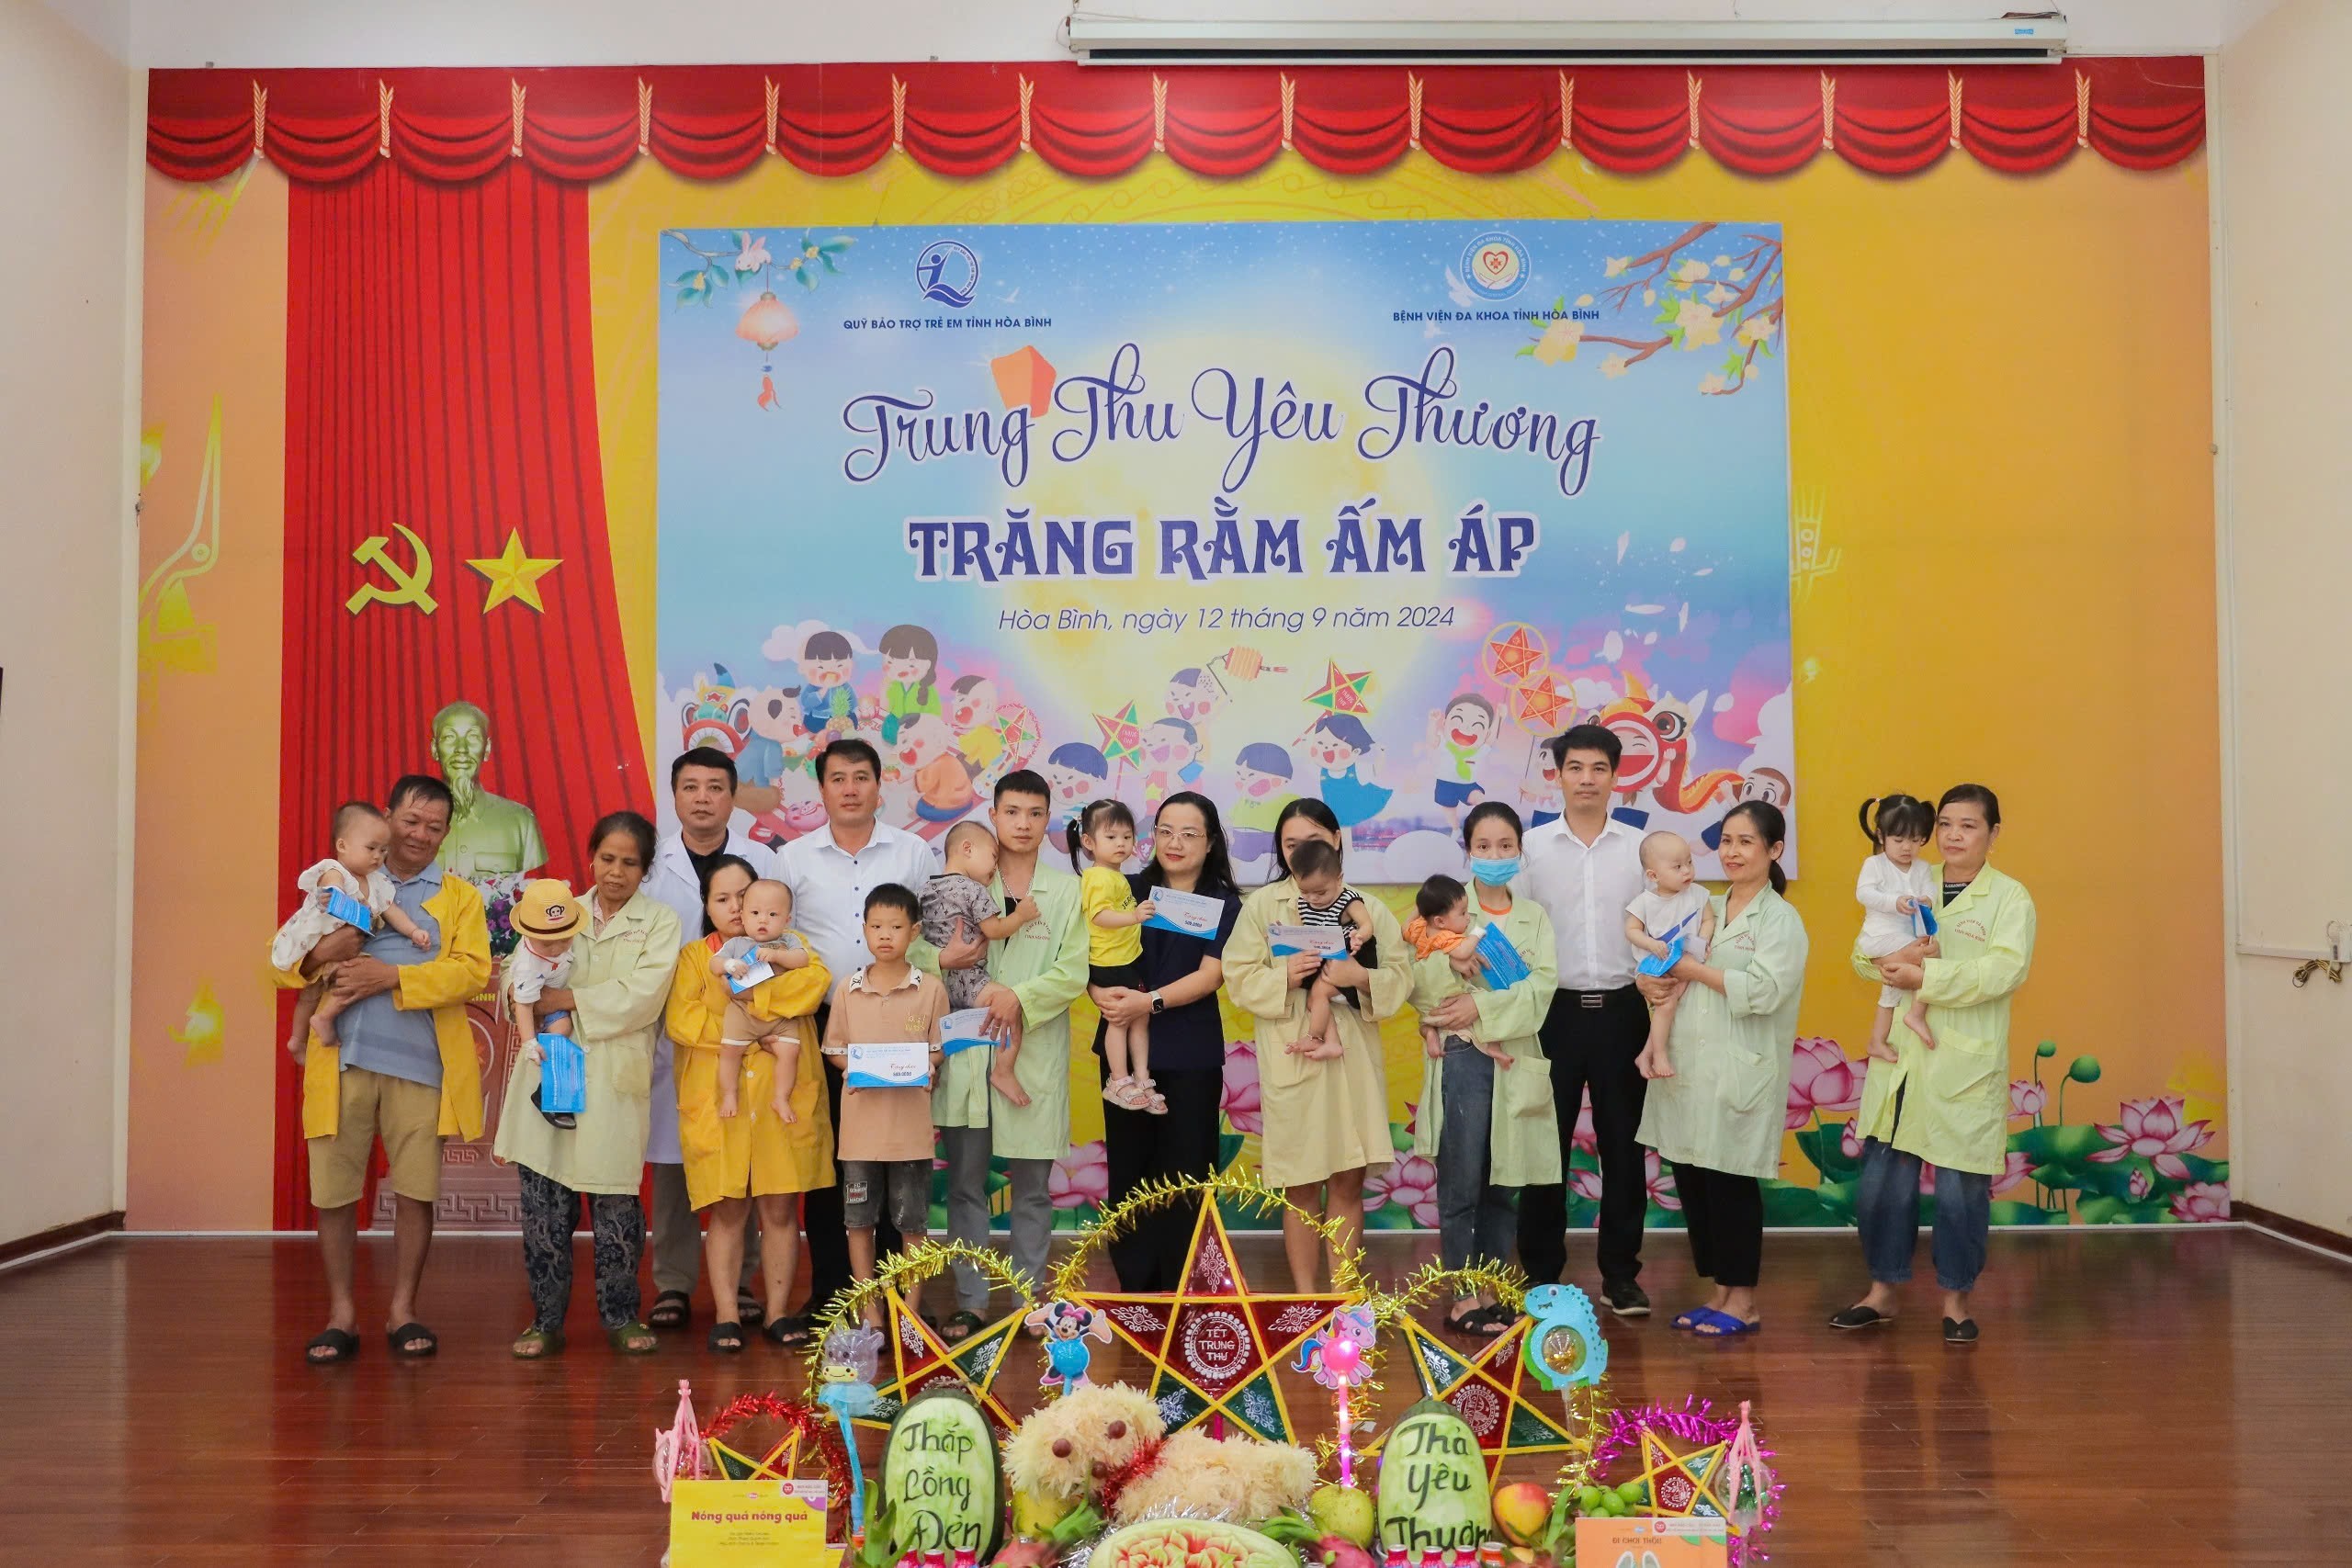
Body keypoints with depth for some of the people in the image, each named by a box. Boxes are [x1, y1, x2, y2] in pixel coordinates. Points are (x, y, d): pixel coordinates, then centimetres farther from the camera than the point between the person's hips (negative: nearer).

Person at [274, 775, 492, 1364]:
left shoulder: (459, 897, 14)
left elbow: (473, 969, -3)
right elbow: (286, 964, 12)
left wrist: (392, 976, -15)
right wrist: (318, 956, -11)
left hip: (419, 1062, -1)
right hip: (342, 1059, 1)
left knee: (416, 1189, 2)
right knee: (333, 1189, 3)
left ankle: (402, 1312, 15)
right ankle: (341, 1315, 15)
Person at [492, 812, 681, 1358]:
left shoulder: (660, 921, 6)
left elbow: (641, 995, -8)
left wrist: (571, 998, -11)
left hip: (614, 1078, -2)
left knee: (615, 1202, 0)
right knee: (544, 1199, 2)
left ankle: (620, 1315, 17)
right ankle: (547, 1319, 14)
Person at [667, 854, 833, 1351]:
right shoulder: (694, 956, 9)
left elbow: (816, 980, -12)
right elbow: (681, 1021, -6)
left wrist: (748, 993, -15)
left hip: (781, 1102, 0)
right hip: (718, 1102, 0)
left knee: (779, 1210, 3)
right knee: (727, 1212, 1)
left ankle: (777, 1312, 13)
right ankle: (727, 1316, 9)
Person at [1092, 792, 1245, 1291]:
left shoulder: (1224, 903, 1)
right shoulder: (1129, 890, 6)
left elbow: (1209, 975, -9)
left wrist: (1150, 1001, -22)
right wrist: (1104, 994, -18)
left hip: (1190, 1057, -2)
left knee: (1185, 1174, 2)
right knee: (1128, 1169, 6)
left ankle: (1180, 1290, 12)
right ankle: (1133, 1284, 16)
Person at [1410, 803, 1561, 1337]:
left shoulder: (1534, 916, 10)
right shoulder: (1449, 908, 2)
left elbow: (1543, 986, -4)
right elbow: (1420, 989, -5)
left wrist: (1483, 1006, -15)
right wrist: (1449, 962, -23)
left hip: (1516, 1061, 3)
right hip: (1462, 1058, -3)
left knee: (1503, 1186, 9)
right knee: (1461, 1185, 0)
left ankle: (1489, 1292, 19)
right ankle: (1462, 1299, 9)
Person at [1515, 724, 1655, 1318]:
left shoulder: (1640, 846, 3)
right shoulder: (1533, 846, 2)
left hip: (1621, 1008, 1)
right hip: (1554, 1008, -1)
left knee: (1622, 1144, 7)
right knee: (1546, 1144, 5)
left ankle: (1620, 1275, 19)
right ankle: (1541, 1275, 16)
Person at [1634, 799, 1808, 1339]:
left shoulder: (1780, 919, -3)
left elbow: (1764, 991, -17)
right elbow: (1667, 963, 19)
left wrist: (1696, 970, -12)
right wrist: (1650, 981, -4)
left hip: (1740, 1072, -6)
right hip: (1688, 1067, 6)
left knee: (1731, 1183, -1)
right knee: (1692, 1182, 8)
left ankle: (1742, 1302, 13)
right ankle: (1720, 1291, 22)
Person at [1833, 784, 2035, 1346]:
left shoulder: (2009, 897, -1)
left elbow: (2004, 970, -16)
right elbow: (1863, 955, 8)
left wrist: (1924, 977, -20)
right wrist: (1894, 957, -14)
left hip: (1965, 1065, -4)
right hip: (1898, 1057, 4)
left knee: (1959, 1188, 2)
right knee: (1883, 1179, 7)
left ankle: (1955, 1300, 19)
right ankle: (1882, 1292, 22)